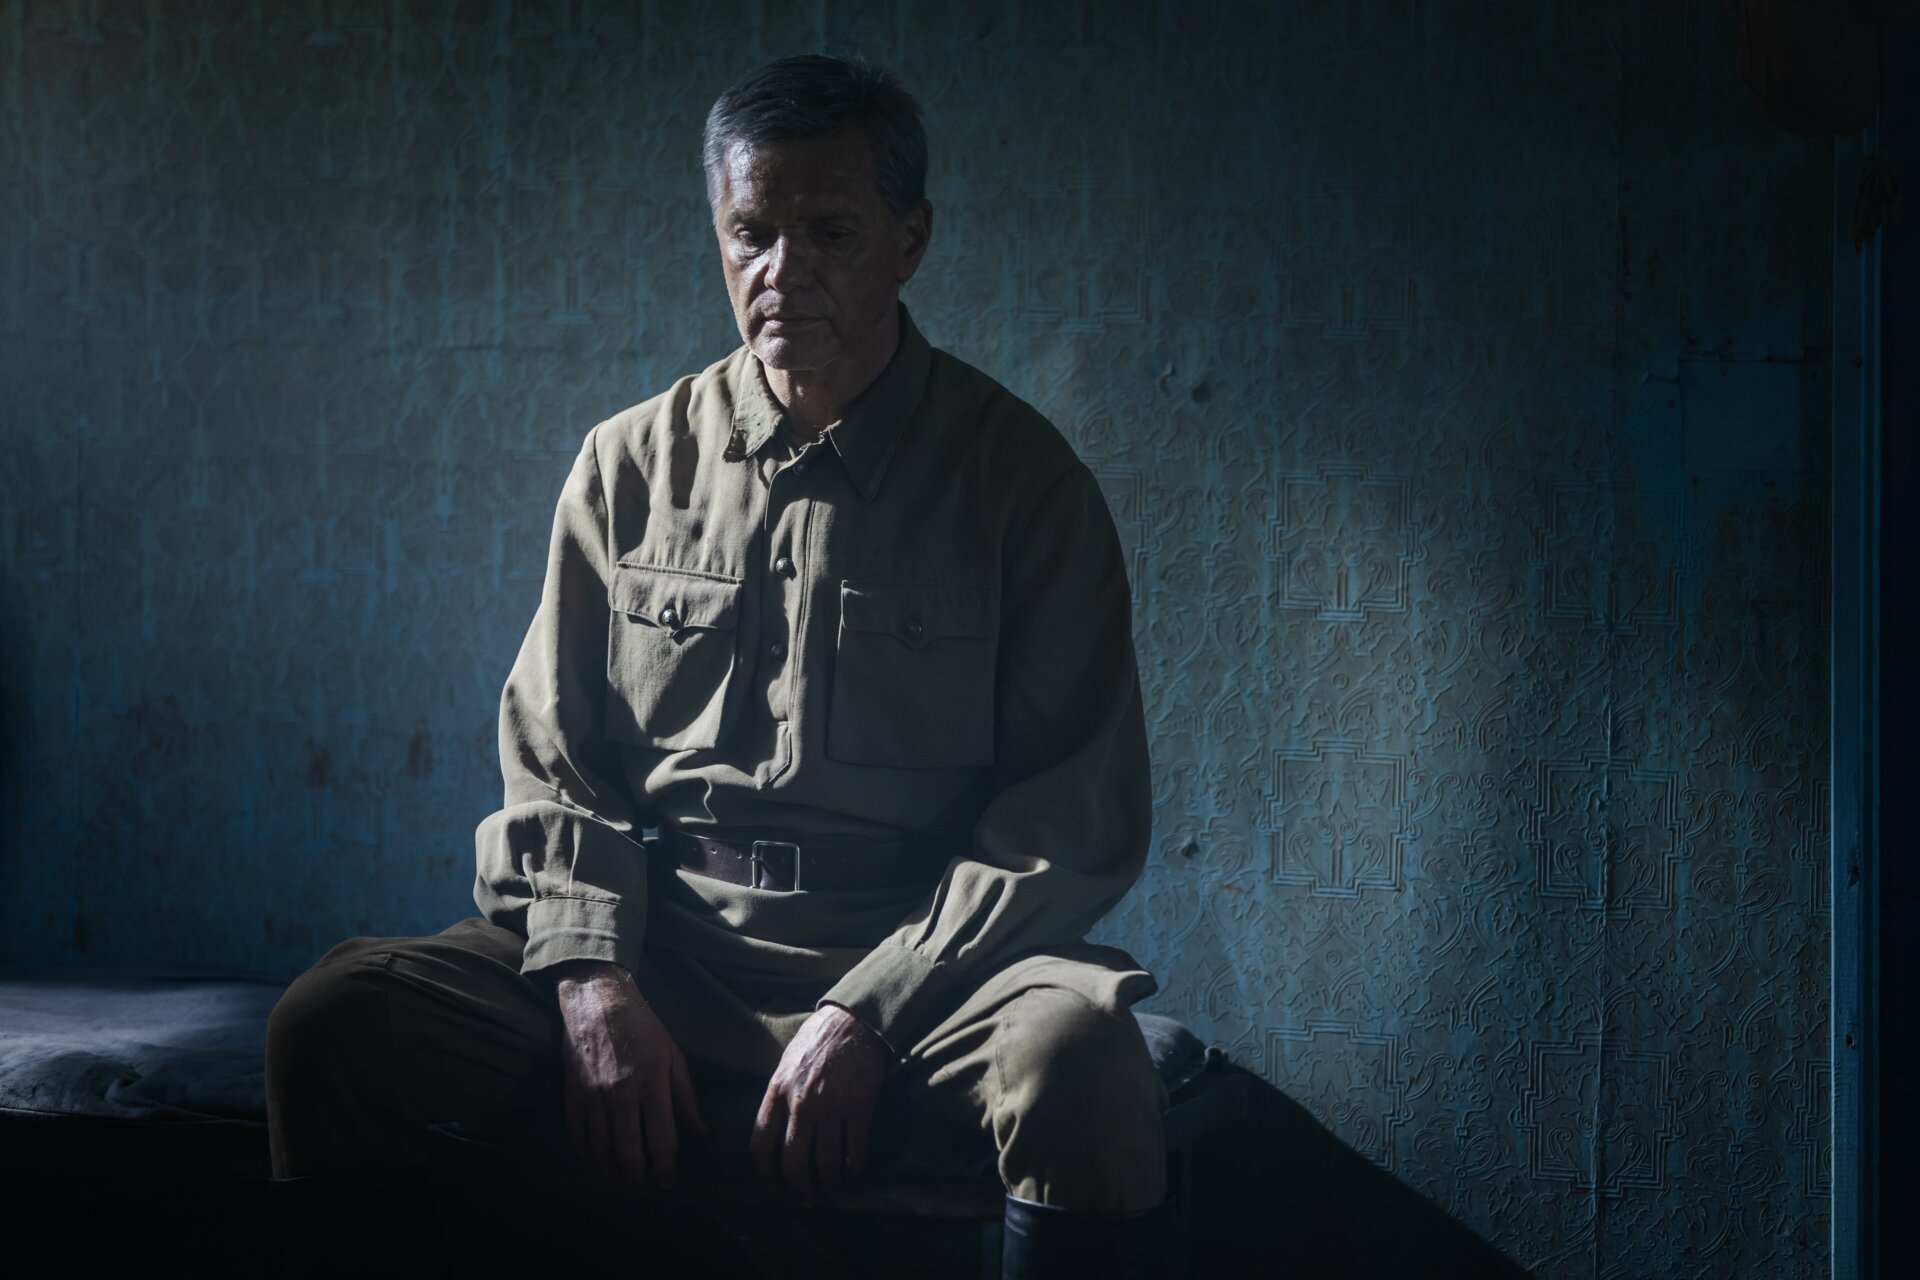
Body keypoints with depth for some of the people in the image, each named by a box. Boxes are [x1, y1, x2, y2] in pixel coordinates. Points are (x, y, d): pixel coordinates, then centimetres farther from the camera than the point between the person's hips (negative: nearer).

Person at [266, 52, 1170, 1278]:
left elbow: (1079, 819, -4)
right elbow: (553, 763, 12)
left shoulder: (1020, 477, 0)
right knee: (334, 1018, -21)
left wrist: (866, 1012, -16)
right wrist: (590, 978, -8)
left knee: (1080, 1056, -36)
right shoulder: (631, 465, 10)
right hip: (659, 937, 2)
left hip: (921, 948, -2)